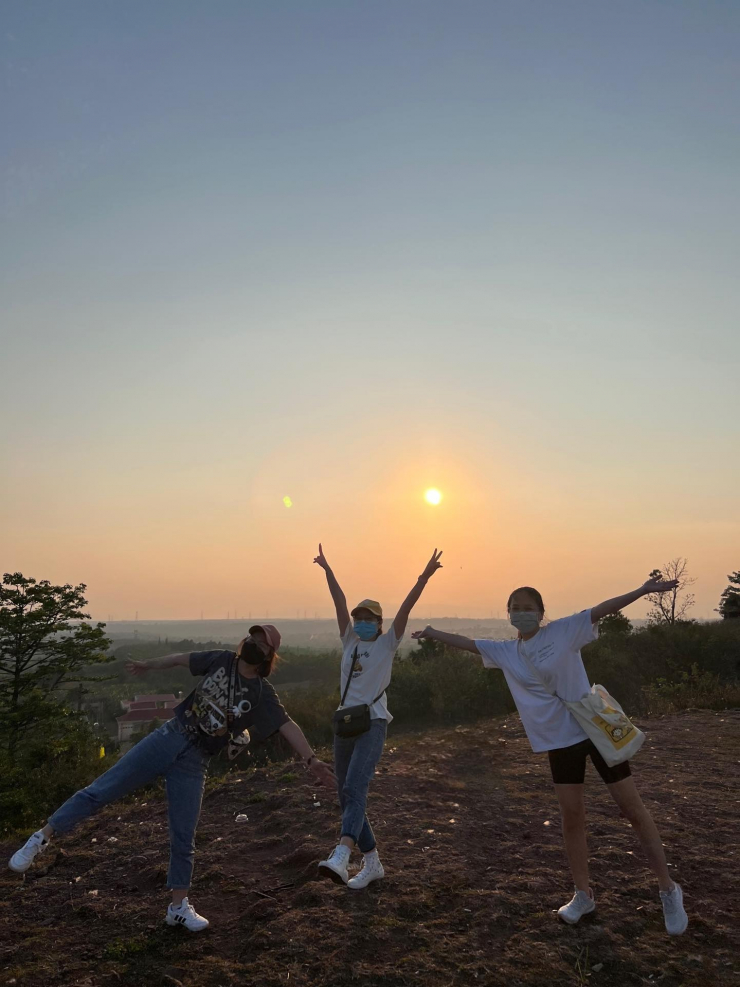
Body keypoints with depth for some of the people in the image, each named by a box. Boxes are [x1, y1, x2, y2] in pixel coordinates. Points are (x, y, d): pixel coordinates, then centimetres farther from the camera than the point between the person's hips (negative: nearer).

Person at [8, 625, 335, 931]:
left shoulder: (262, 694, -6)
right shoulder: (221, 660, -1)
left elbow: (288, 726, -16)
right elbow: (182, 658, 13)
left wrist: (311, 760, -28)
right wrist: (149, 665, 26)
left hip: (194, 762, -1)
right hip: (168, 738, 1)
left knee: (184, 840, 5)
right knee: (100, 791, -1)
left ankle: (179, 907, 24)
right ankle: (42, 837, 17)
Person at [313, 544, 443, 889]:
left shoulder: (387, 644, 2)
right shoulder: (350, 640, 12)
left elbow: (405, 608, -9)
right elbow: (340, 601, 6)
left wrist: (424, 577, -17)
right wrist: (327, 569, 3)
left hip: (372, 722, -6)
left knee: (354, 788, -23)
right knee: (346, 796, 7)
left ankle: (340, 858, -36)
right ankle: (371, 863, 19)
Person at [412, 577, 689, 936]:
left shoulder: (563, 631, -9)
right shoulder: (505, 652, 4)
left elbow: (602, 609, -16)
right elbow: (469, 643, 12)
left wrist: (644, 589, -25)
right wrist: (434, 633, 15)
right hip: (560, 740, 4)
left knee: (633, 809, 3)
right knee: (572, 817, 6)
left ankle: (668, 890, 19)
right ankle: (583, 895, 24)